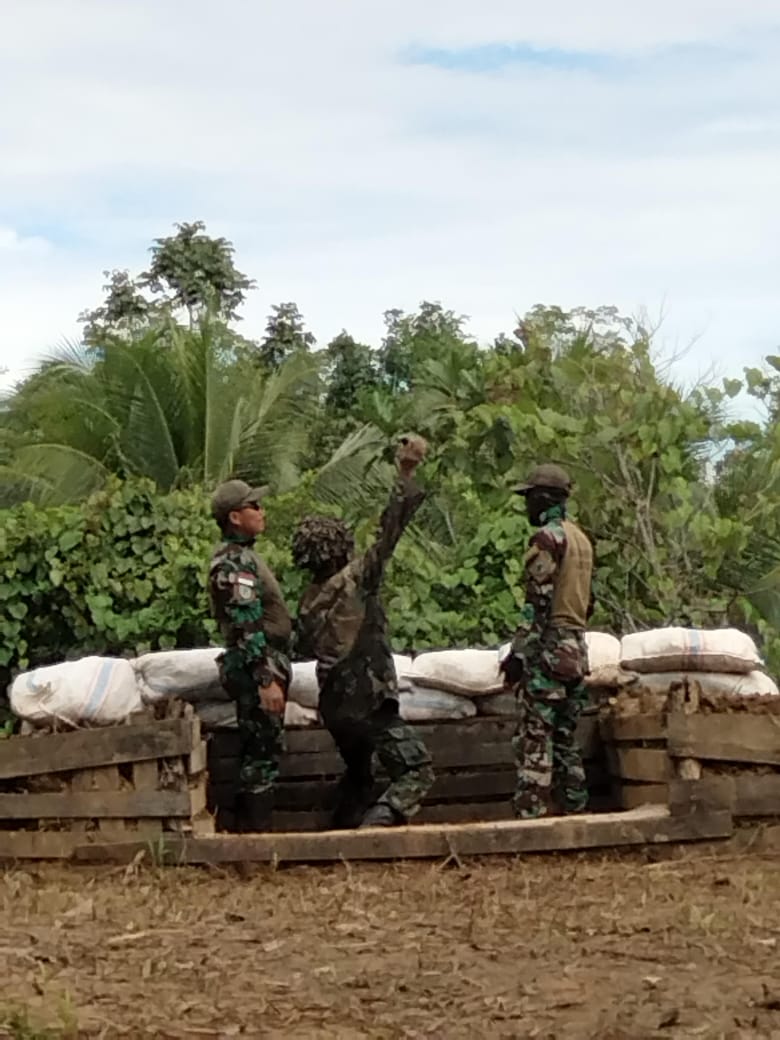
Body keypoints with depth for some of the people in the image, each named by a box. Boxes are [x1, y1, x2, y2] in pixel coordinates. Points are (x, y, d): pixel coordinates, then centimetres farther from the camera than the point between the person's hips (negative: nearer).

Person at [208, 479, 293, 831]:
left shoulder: (241, 556, 18)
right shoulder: (234, 563, -16)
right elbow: (248, 628, -22)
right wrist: (266, 681, -25)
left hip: (260, 670, 10)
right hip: (256, 670, -10)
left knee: (259, 754, 14)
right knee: (262, 754, -8)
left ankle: (253, 826, 19)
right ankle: (258, 829, -6)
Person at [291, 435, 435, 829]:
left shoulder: (308, 603, 7)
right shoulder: (354, 580, -10)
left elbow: (303, 647, 21)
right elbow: (388, 533, -17)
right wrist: (405, 476, -17)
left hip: (334, 704, 8)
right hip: (368, 701, -8)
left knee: (357, 774, 26)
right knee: (415, 771, -8)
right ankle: (373, 826, -25)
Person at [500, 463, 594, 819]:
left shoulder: (547, 537, -10)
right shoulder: (582, 539, 18)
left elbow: (537, 603, -16)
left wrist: (517, 653, -16)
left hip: (548, 651, -9)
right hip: (576, 652, 9)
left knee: (534, 739, -11)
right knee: (565, 738, 13)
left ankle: (529, 814, -15)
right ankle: (576, 810, 13)